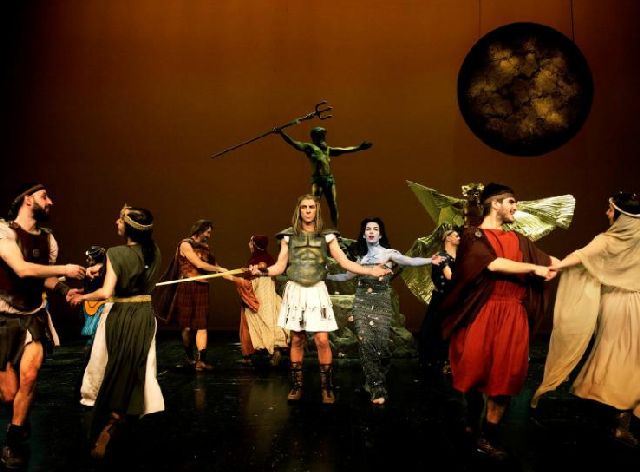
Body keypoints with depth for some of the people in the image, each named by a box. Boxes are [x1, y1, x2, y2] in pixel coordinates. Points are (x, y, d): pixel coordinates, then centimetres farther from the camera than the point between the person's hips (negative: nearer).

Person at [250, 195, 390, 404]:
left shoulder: (326, 236, 4)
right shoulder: (289, 236, 4)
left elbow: (345, 262, 1)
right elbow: (280, 266, 3)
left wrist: (370, 271, -9)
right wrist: (262, 271, -16)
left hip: (317, 291, -1)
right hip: (295, 291, 1)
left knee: (322, 340, -6)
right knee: (296, 340, 6)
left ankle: (326, 387, 8)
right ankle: (296, 386, 19)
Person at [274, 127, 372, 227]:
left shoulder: (328, 149, 21)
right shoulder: (310, 147, 5)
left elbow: (344, 150, 27)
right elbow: (293, 143, -5)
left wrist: (358, 147, 26)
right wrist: (281, 133, -17)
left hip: (330, 179, 6)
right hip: (318, 180, -5)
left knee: (333, 207, 6)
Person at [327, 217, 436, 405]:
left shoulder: (388, 253, 2)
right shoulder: (360, 256, 14)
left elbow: (410, 261, -12)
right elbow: (347, 276, 22)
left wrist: (430, 260, -28)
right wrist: (326, 275, 18)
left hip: (381, 303, -3)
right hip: (361, 303, 3)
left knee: (380, 343, -10)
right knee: (365, 342, -9)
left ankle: (373, 381, 18)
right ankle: (377, 388, -2)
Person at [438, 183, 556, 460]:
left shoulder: (518, 240, 17)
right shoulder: (473, 236, -1)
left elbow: (550, 262, 16)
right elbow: (494, 264, -14)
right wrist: (534, 268, -9)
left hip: (512, 315, 5)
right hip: (482, 313, -4)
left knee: (505, 374, 2)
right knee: (475, 369, 3)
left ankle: (487, 437, 14)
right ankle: (473, 421, 30)